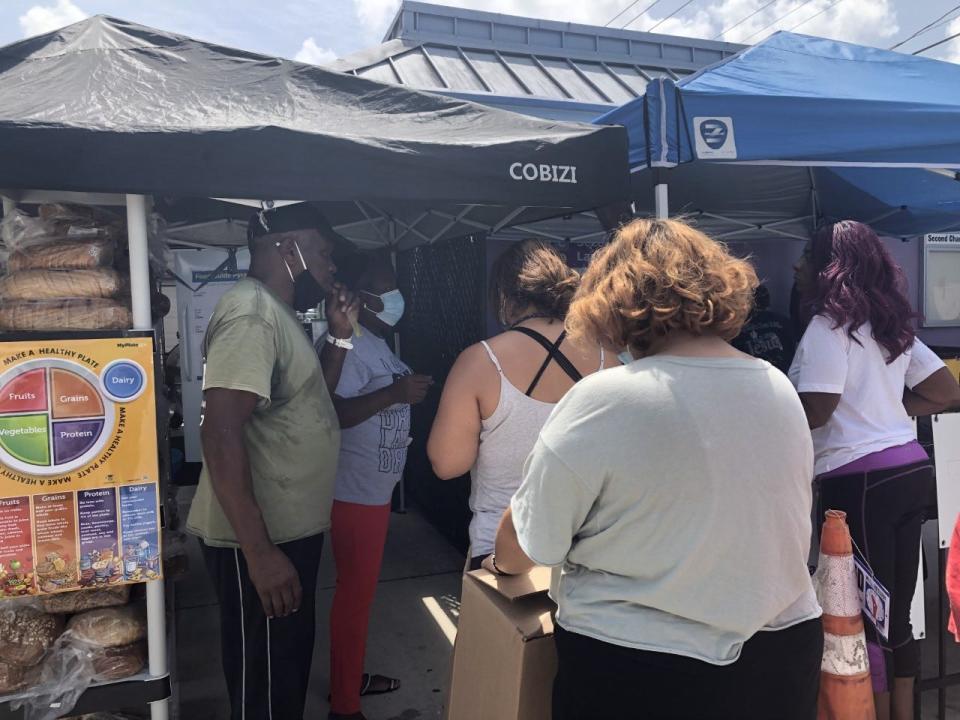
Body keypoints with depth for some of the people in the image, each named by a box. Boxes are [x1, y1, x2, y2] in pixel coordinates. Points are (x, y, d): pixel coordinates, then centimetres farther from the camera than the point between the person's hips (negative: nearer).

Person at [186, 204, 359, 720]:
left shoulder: (278, 312, 12)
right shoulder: (252, 313, -19)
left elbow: (312, 397, 21)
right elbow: (221, 434, -27)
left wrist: (340, 334, 8)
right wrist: (259, 552, -29)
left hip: (290, 527, 10)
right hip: (260, 539, -10)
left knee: (290, 657, 24)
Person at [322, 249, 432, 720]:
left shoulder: (372, 341, 11)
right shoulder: (346, 343, -21)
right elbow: (331, 414, -30)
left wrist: (406, 392, 8)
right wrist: (394, 393, -32)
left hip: (373, 488, 10)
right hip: (355, 493, -10)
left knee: (359, 590, 21)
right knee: (355, 595, 2)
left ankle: (349, 678, 38)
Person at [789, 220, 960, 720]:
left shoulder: (829, 324, -10)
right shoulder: (891, 325, 14)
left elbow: (815, 411, -18)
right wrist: (883, 410, 13)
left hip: (860, 479, -8)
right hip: (911, 470, 9)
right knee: (896, 613, 16)